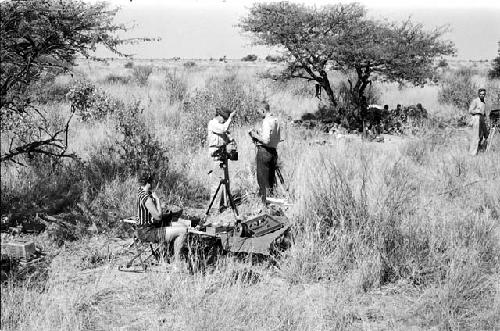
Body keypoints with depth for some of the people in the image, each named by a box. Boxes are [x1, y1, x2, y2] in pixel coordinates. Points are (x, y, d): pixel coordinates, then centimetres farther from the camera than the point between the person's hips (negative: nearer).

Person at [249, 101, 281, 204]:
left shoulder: (266, 121, -17)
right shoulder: (276, 120, 10)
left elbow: (266, 140, -23)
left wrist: (255, 135, -7)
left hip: (264, 151, -8)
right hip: (274, 151, 8)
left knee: (262, 178, -2)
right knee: (271, 178, 15)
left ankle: (264, 201, -1)